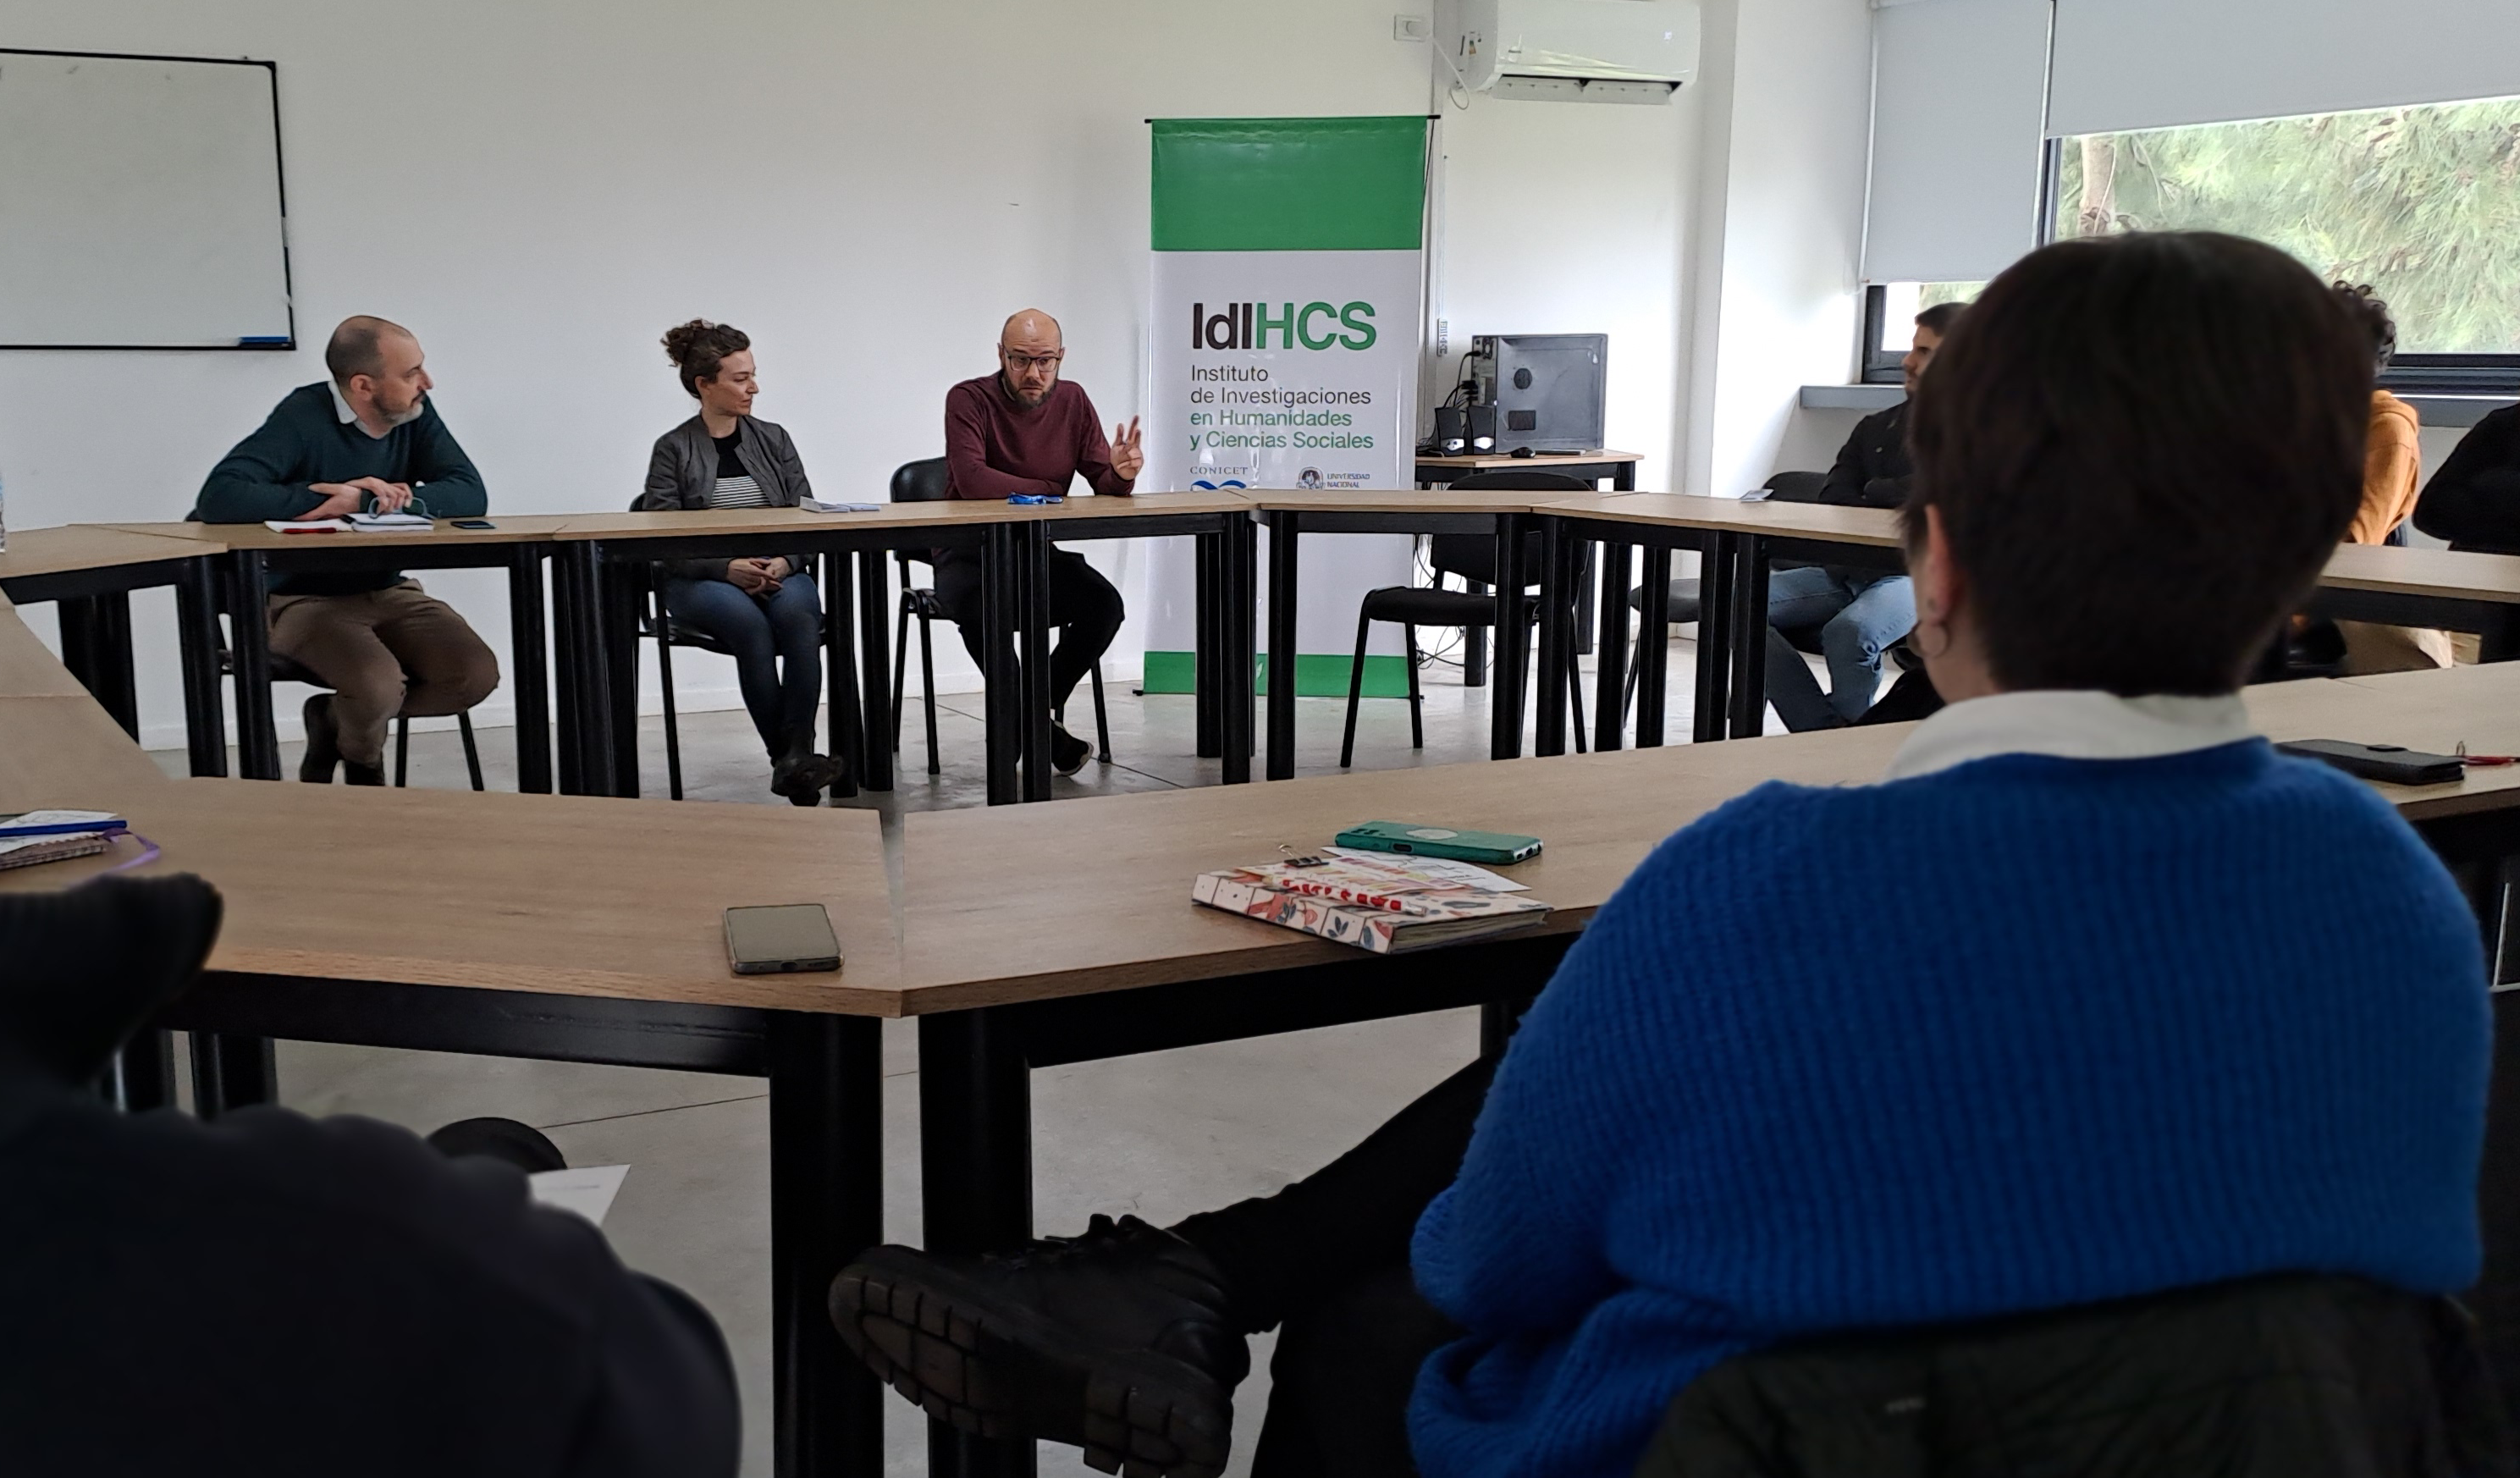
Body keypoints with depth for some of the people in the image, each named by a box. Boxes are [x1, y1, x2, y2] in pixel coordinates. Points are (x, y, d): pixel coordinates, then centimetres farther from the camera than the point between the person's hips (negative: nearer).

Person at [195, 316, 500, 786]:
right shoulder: (304, 418, -17)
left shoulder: (415, 414, -1)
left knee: (476, 675, -16)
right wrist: (337, 498, -25)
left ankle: (339, 719, 10)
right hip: (302, 597, -5)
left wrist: (381, 501, -28)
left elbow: (470, 494, -12)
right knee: (378, 686, -32)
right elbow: (219, 498, -28)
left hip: (386, 590, 6)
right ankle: (361, 756, 8)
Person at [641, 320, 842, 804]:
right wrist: (728, 568, -19)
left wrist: (784, 563, -12)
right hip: (700, 581, -2)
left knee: (798, 616, -33)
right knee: (750, 624, -35)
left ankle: (795, 755, -39)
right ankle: (786, 758, -31)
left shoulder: (773, 439, 14)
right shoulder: (673, 450, 4)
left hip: (779, 571, 2)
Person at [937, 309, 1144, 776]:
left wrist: (1121, 472, -25)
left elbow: (1105, 484, 0)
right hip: (969, 554, -4)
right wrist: (1050, 490, -17)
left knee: (1105, 605, -22)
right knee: (983, 609, -36)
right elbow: (972, 479, -26)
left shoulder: (1072, 400, 4)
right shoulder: (969, 399, -10)